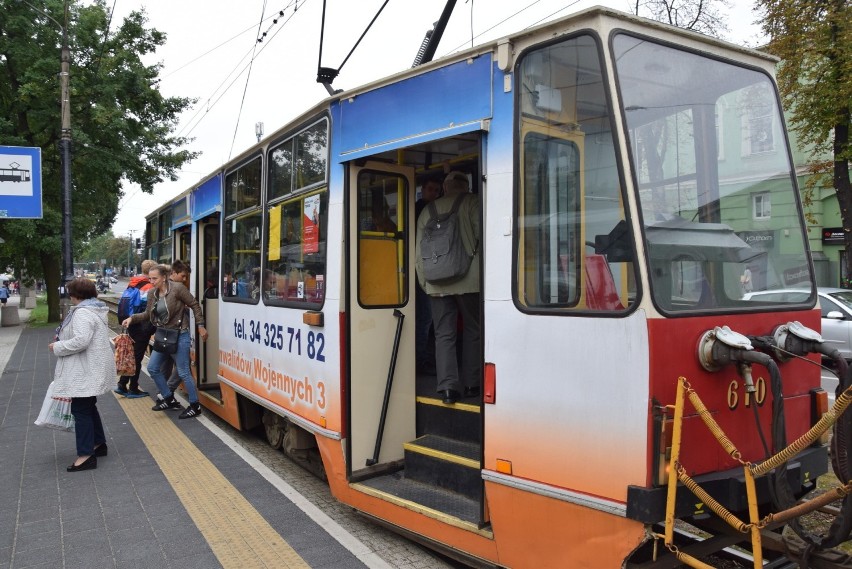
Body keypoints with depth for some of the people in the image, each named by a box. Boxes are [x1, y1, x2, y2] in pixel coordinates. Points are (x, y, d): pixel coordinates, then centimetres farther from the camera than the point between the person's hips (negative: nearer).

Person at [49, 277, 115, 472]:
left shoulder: (82, 312, -20)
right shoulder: (95, 309, 13)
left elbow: (81, 341, -30)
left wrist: (57, 347, -16)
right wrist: (62, 338, 13)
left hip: (86, 371, -10)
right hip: (92, 368, 10)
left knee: (81, 410, -4)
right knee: (88, 407, 20)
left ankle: (86, 455, 0)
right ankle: (99, 443, 30)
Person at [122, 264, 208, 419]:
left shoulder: (177, 288, -14)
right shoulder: (152, 293, 4)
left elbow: (194, 305, -8)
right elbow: (148, 313, 15)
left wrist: (200, 326, -7)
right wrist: (132, 318, 0)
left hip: (180, 335, -8)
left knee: (183, 372, -3)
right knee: (152, 368, 10)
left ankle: (195, 406, 11)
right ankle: (170, 400, 26)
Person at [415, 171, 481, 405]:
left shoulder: (427, 210, 14)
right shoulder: (471, 202, 3)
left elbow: (419, 251, 12)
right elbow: (481, 234, -5)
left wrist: (424, 282, 17)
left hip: (437, 282, 3)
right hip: (469, 279, -2)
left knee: (443, 334, 4)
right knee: (472, 331, 10)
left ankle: (448, 386, -4)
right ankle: (470, 384, 11)